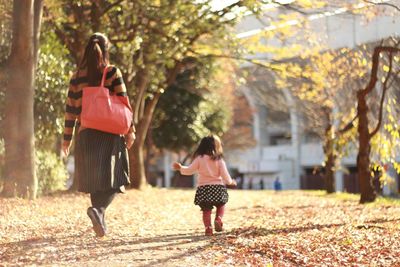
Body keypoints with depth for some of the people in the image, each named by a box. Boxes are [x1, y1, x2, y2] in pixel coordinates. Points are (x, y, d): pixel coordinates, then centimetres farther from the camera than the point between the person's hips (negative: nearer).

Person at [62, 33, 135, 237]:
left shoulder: (77, 77, 4)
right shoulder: (112, 73, -3)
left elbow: (70, 109, 5)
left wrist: (67, 138, 10)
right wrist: (130, 130, 0)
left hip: (86, 134, 3)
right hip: (110, 133, -3)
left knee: (93, 178, 14)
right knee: (111, 177, 0)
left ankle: (100, 221, 17)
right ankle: (98, 209, -26)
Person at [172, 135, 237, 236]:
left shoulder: (199, 159, -1)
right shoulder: (219, 160, -1)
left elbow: (189, 170, -1)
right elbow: (225, 175, -1)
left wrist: (180, 168, 13)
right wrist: (230, 182, 17)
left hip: (203, 188, 0)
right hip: (217, 187, 0)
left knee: (206, 210, 8)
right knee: (221, 205, 20)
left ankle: (208, 228, -4)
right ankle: (218, 219, -4)